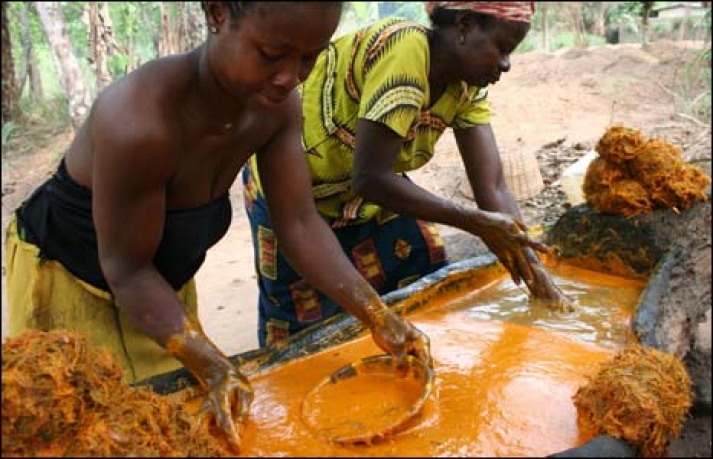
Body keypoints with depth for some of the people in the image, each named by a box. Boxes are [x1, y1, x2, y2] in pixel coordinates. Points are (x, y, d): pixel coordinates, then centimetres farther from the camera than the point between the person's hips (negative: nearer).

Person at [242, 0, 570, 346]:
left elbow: (493, 187, -10)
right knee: (306, 329, 4)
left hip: (366, 198, 7)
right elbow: (369, 177, -35)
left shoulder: (466, 87, -8)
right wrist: (476, 222, -31)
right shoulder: (403, 49, -32)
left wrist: (534, 269, -19)